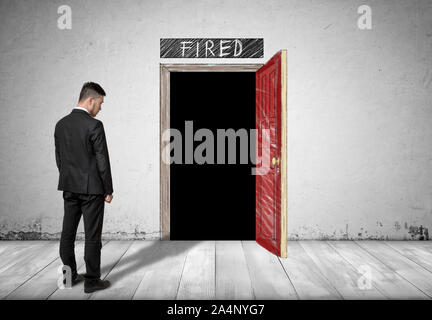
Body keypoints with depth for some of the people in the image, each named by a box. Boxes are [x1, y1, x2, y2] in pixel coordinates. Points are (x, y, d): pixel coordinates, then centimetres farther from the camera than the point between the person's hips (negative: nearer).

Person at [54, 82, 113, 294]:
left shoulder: (61, 124, 6)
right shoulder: (94, 125, -15)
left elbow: (58, 157, 12)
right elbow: (102, 160, -15)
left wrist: (68, 181, 19)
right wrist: (108, 190, -7)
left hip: (69, 188, 7)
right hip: (91, 188, -7)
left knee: (68, 232, 14)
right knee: (92, 235, 2)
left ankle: (69, 275, 27)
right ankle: (91, 280, 11)